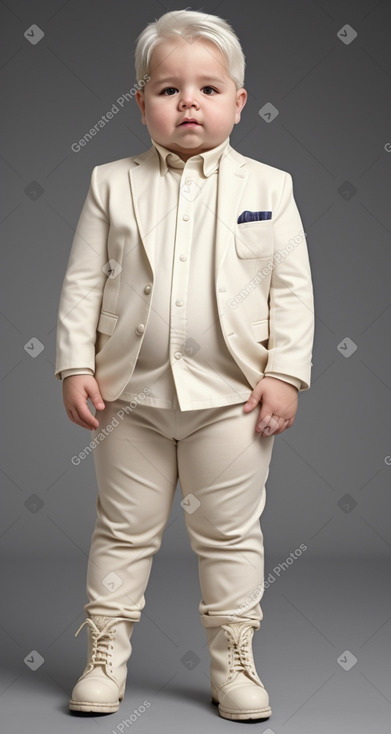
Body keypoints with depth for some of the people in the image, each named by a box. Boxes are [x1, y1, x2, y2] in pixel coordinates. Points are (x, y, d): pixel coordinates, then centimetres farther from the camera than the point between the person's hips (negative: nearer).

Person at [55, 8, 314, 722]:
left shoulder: (268, 187, 0)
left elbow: (292, 288, 0)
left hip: (230, 394, 0)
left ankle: (233, 657, 24)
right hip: (131, 393, 1)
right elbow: (83, 281, 2)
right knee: (123, 529, 12)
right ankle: (105, 654, 25)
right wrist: (76, 366, -5)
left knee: (230, 533, 9)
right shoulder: (112, 184, 2)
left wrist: (285, 374, -7)